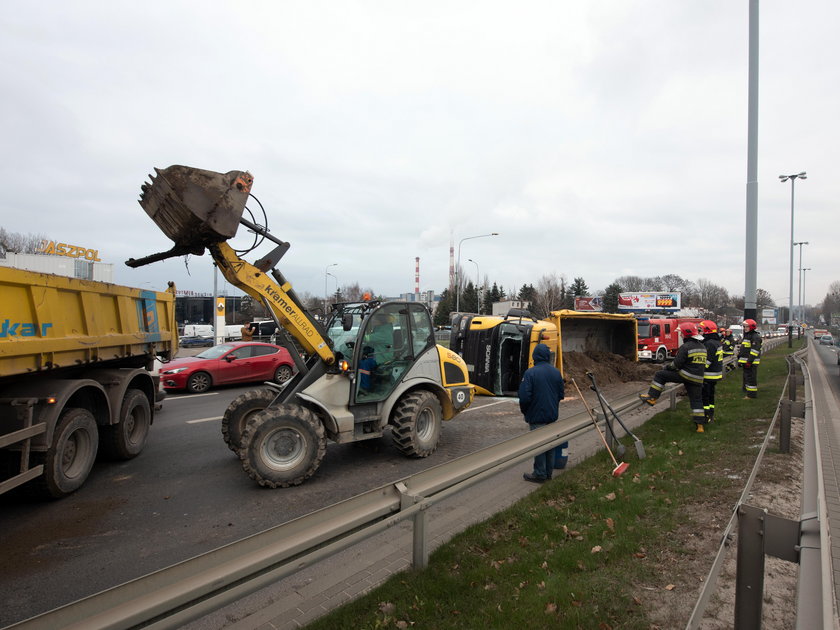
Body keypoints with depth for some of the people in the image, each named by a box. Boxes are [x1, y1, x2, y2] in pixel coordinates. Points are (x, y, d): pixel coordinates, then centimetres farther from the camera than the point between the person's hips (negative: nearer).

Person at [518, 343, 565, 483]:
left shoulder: (530, 373, -18)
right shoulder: (556, 372, 1)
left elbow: (524, 397, -19)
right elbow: (561, 394, 9)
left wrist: (524, 411, -1)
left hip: (537, 415, -6)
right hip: (552, 415, 6)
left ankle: (540, 474, 12)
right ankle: (548, 472, 26)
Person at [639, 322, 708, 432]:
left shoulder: (685, 347, -12)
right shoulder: (703, 347, 13)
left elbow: (677, 364, -13)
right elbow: (701, 363, 21)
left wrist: (668, 366, 7)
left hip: (684, 375, -7)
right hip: (698, 379, 7)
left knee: (660, 375, 2)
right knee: (696, 400, 13)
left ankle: (652, 397, -1)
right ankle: (700, 425, 13)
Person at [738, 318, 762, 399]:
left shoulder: (755, 337, -13)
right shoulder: (746, 335, 19)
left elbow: (755, 350, -20)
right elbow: (742, 349, 25)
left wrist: (749, 361, -24)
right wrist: (739, 360, 22)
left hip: (752, 362, -10)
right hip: (745, 361, 10)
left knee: (751, 378, -7)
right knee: (746, 376, 17)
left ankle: (752, 394, -4)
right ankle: (746, 389, 27)